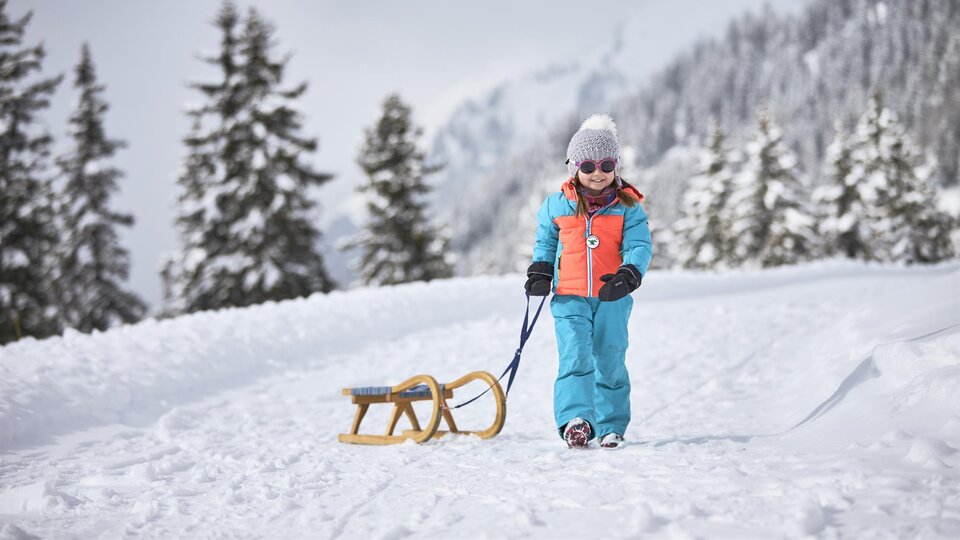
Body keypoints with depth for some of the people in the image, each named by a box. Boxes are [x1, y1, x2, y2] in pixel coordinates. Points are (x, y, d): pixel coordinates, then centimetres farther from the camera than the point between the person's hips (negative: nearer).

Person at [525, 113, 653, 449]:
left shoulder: (627, 207, 1)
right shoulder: (557, 206, 5)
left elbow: (640, 246, -5)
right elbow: (545, 241, 20)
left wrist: (628, 275, -23)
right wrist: (540, 271, 6)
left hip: (612, 298, 0)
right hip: (569, 297, 0)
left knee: (610, 363, 6)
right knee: (575, 357, -15)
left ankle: (611, 427, 17)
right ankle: (575, 420, -25)